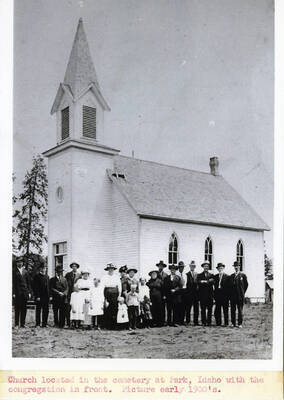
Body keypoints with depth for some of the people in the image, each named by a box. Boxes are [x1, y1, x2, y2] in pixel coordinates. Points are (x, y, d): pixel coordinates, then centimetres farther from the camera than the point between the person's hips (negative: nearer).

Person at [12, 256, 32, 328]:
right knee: (17, 309, -1)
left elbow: (28, 282, 12)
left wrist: (29, 292, 6)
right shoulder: (14, 271, 1)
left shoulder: (25, 271, 12)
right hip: (17, 293, -3)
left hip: (25, 292, 3)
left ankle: (22, 324, 11)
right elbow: (13, 283, -2)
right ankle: (16, 324, 5)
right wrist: (13, 293, -9)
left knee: (24, 309, 5)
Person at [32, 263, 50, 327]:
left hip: (46, 296, 6)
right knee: (38, 310, 1)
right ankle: (37, 324, 7)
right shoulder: (37, 276, -4)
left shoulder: (47, 276, 16)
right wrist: (37, 296, -15)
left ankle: (44, 323, 14)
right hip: (39, 296, -6)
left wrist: (49, 295, 10)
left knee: (46, 310, 6)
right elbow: (35, 287, -9)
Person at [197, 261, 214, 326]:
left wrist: (204, 282, -17)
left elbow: (212, 283, -4)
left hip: (210, 295, 2)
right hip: (202, 295, -1)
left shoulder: (211, 275, 13)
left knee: (209, 309, 1)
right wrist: (208, 282, -15)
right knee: (203, 309, 0)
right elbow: (199, 283, -9)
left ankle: (209, 322, 7)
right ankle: (204, 322, 6)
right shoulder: (199, 275, 8)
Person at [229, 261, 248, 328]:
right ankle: (233, 323, 10)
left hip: (240, 296, -3)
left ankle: (240, 323, 4)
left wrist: (242, 293, 3)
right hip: (232, 296, 3)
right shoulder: (231, 276, 12)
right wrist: (230, 294, 7)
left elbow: (246, 285, 5)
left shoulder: (243, 275, 2)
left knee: (240, 310, -1)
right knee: (232, 310, 4)